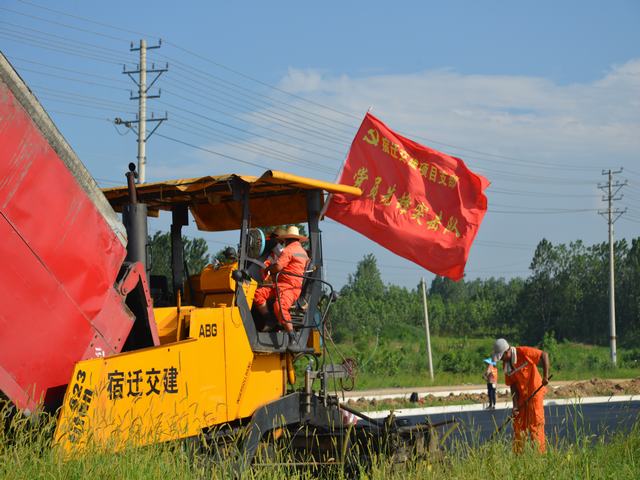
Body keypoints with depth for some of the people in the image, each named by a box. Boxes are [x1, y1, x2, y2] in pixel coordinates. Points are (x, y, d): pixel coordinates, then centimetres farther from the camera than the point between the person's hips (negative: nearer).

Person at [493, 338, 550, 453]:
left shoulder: (524, 352, -16)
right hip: (521, 395, 7)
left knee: (535, 425, -7)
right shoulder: (506, 364, 2)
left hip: (535, 392, -6)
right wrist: (515, 405, -7)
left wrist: (545, 376, -24)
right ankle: (517, 454, 16)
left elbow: (544, 355, -16)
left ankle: (540, 453, -1)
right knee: (518, 426, 8)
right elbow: (513, 385, 1)